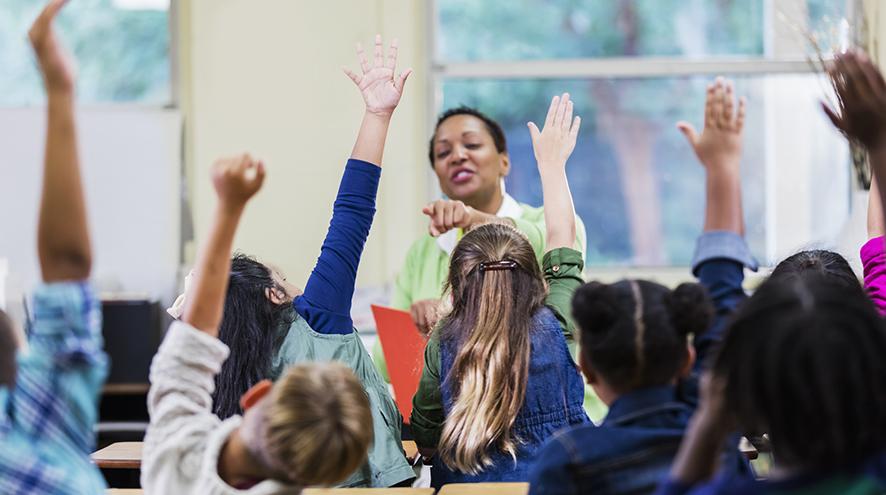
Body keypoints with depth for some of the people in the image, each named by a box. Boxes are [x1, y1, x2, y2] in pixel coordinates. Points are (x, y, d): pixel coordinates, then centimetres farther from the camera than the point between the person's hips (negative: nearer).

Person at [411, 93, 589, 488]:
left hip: (467, 484, 0)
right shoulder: (557, 329, -8)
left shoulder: (443, 347, -10)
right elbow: (562, 239, 8)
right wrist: (552, 163, 20)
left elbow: (425, 441, 1)